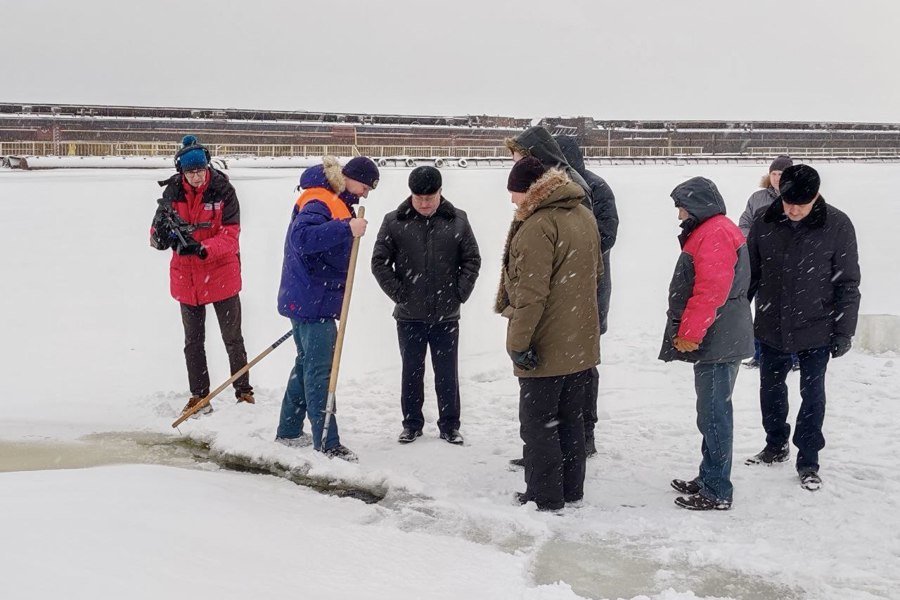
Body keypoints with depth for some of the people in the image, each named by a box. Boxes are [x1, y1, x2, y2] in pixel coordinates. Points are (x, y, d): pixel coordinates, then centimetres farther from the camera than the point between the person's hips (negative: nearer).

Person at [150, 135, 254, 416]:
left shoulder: (223, 190, -13)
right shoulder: (173, 192, -6)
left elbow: (230, 235, -17)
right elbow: (157, 235, -4)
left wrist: (203, 248, -34)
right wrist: (162, 235, -28)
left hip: (222, 274, -3)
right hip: (186, 276, 3)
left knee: (233, 337, 11)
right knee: (193, 341, 13)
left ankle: (244, 391, 26)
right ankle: (199, 396, 25)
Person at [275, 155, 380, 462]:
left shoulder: (337, 202, 16)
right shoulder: (319, 202, -17)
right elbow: (301, 237, -35)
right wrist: (347, 229, -39)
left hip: (313, 300, 11)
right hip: (312, 302, -11)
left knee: (307, 363, 18)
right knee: (320, 370, -8)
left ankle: (288, 431, 29)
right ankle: (327, 444, -5)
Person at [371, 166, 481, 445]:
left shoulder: (457, 220, -1)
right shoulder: (394, 222, -4)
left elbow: (472, 260, 5)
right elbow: (379, 262, 0)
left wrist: (460, 293, -3)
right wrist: (398, 293, -5)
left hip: (446, 315, 0)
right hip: (409, 316, 0)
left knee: (447, 373, 9)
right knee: (412, 372, 11)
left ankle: (450, 425, 21)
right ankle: (412, 423, 24)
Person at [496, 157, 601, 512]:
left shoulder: (537, 225, -20)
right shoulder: (584, 216, 9)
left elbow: (531, 293, -24)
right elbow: (596, 272, 20)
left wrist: (518, 342, -19)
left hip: (545, 348, -9)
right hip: (582, 342, 9)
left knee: (537, 423, 4)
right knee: (570, 420, 18)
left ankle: (544, 497, 10)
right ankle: (571, 491, 26)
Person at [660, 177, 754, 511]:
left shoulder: (715, 235, -16)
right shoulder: (707, 232, 19)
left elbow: (711, 292, -24)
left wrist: (690, 333, -19)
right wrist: (688, 332, 23)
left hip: (717, 344, -11)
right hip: (716, 342, 11)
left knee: (714, 413, -6)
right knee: (712, 411, 17)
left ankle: (717, 492, 0)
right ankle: (709, 479, 27)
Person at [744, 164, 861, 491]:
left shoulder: (837, 225, -12)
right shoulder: (765, 224, -7)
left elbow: (847, 284, -7)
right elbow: (749, 275, 3)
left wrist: (844, 332, -8)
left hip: (815, 330, -3)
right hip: (771, 329, 3)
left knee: (812, 394, 6)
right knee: (771, 388, 16)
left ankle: (808, 460, 19)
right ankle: (776, 445, 36)